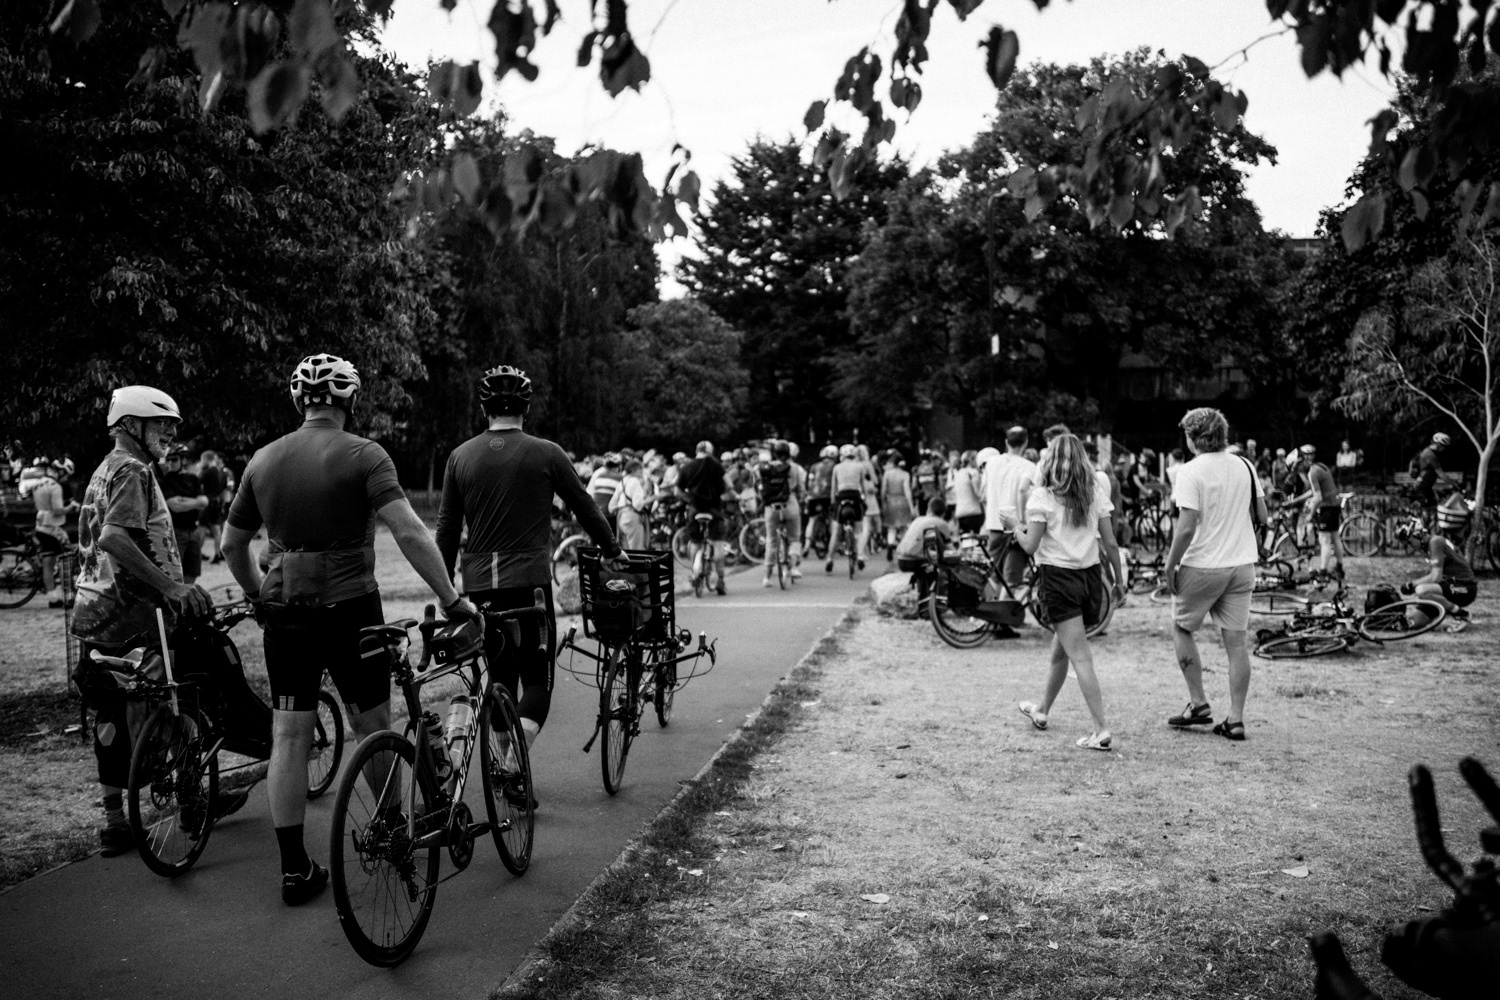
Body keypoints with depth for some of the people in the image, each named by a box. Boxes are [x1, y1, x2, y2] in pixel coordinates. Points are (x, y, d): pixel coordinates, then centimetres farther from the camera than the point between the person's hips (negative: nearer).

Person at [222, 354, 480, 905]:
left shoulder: (263, 460, 7)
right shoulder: (363, 455, -9)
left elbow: (232, 544, 15)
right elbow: (409, 532, -19)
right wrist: (451, 599, -16)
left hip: (285, 614, 4)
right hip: (350, 610, -4)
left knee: (288, 737, 5)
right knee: (372, 727, 12)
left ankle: (294, 868, 8)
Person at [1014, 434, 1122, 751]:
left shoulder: (1041, 496, -9)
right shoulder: (1095, 493, 4)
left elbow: (1031, 546, -12)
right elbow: (1110, 543, 3)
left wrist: (1018, 531, 9)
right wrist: (1118, 581, 12)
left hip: (1057, 577, -5)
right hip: (1091, 576, 6)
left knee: (1080, 657, -6)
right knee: (1060, 650, 22)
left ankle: (1102, 731, -11)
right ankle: (1042, 710, 40)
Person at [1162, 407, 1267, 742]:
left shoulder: (1191, 471, -13)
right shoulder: (1244, 466, 5)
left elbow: (1186, 528, -19)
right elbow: (1261, 515, 10)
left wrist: (1170, 566, -9)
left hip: (1203, 565, -5)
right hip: (1242, 564, 5)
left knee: (1181, 629, 14)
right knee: (1236, 640, 7)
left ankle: (1198, 703, 13)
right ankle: (1235, 719, 9)